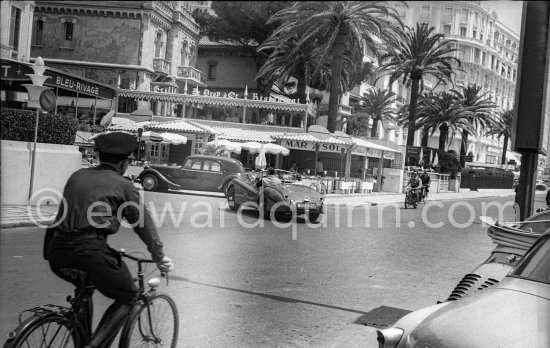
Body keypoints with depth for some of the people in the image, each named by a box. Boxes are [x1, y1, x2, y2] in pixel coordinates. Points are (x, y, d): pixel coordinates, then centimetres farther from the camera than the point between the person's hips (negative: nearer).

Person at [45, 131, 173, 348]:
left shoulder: (77, 176, 20)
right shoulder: (123, 185, 6)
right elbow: (143, 223, 9)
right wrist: (160, 258, 18)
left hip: (57, 251, 6)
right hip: (90, 251, -6)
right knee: (128, 297, 14)